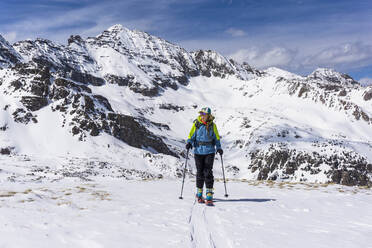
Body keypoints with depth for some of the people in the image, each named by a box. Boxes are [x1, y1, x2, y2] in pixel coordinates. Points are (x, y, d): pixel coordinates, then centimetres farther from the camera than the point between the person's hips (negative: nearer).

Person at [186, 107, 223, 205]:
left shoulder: (212, 125, 2)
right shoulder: (196, 124, 0)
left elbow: (216, 137, 12)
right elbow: (191, 136, 5)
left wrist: (219, 147, -2)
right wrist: (189, 143, -15)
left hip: (209, 152, 0)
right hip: (198, 151, 1)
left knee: (208, 172, -8)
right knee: (200, 172, 7)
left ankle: (209, 196, -6)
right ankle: (199, 194, 23)